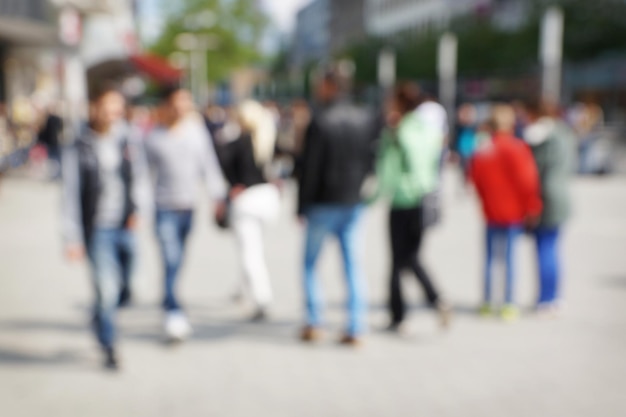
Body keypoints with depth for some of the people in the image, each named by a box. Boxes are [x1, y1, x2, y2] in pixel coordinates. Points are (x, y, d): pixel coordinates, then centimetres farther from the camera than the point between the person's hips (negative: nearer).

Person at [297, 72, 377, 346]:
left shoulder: (320, 121, -12)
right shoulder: (364, 119, 4)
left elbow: (310, 167, -12)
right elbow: (370, 159, 6)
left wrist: (302, 206, -6)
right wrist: (358, 187, 14)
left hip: (324, 203, -4)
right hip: (354, 203, 5)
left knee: (310, 264, 10)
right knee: (353, 265, 7)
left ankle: (314, 323, 9)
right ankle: (356, 328, 6)